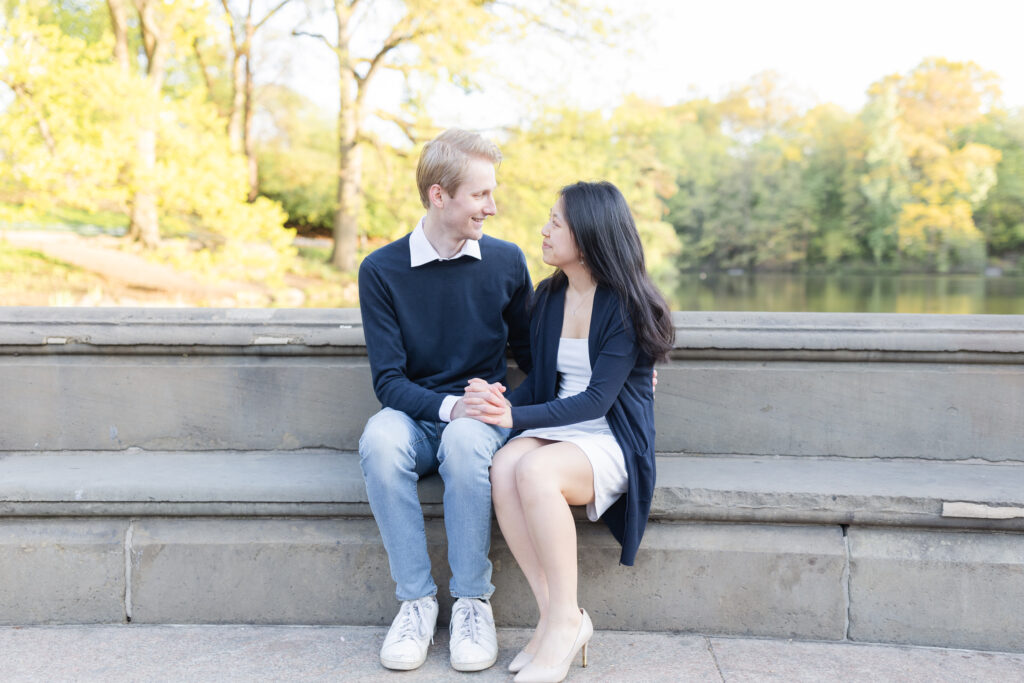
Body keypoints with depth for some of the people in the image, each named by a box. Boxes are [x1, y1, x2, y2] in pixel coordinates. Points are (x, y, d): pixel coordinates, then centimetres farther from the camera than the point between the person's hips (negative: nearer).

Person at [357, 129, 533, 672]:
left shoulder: (507, 261, 3)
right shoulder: (381, 270, -2)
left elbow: (530, 353, 13)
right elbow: (388, 379, -6)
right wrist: (447, 405, -24)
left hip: (482, 416, 0)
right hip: (415, 414, 0)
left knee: (465, 442, -36)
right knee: (379, 440, -34)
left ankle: (473, 601, -20)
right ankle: (416, 600, -20)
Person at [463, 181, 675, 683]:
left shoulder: (626, 304, -9)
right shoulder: (548, 297, 12)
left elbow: (597, 399, -15)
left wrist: (517, 417, -23)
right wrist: (501, 399, -5)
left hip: (611, 440, -5)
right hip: (554, 430, 5)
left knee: (535, 469, -35)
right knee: (503, 468, -28)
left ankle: (565, 622, -21)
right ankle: (552, 615, -20)